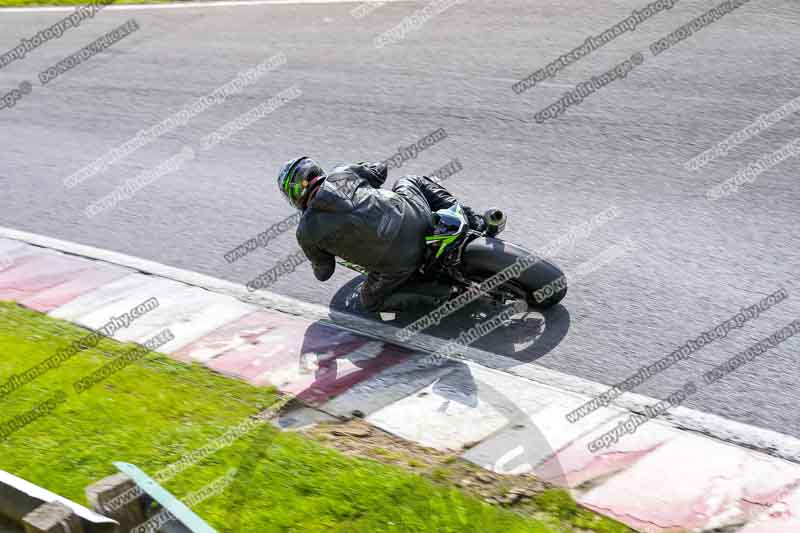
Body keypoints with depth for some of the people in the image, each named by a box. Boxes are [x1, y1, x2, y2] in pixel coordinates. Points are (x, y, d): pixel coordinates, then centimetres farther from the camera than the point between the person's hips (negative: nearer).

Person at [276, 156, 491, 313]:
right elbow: (380, 170, 27)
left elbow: (323, 273, 16)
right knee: (411, 181, 36)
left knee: (358, 306, 21)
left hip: (399, 262, -4)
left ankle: (437, 293, 3)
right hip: (418, 216, 4)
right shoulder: (342, 174, 8)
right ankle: (473, 221, 20)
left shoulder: (306, 232, 0)